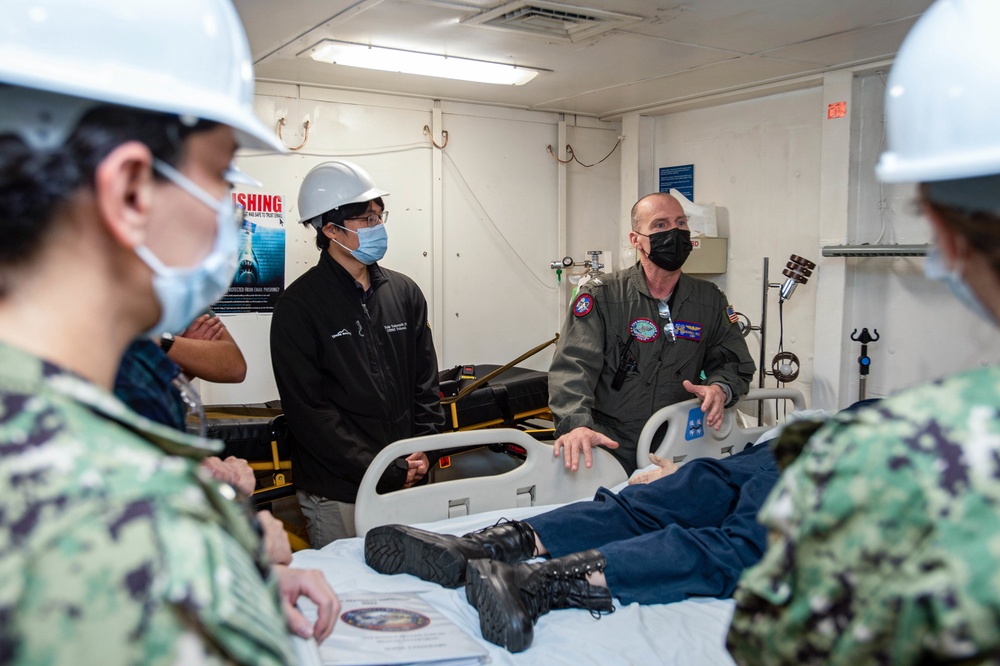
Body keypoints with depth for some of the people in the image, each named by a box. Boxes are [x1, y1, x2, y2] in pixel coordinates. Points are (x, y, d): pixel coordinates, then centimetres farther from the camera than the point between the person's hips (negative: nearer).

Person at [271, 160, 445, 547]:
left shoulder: (404, 292, 8)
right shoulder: (299, 305, -8)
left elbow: (425, 381, 11)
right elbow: (308, 410, -13)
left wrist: (424, 451, -3)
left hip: (408, 483, 5)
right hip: (337, 494, -5)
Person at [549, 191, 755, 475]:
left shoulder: (711, 300, 11)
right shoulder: (602, 295, -3)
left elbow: (734, 361, 17)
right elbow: (573, 363, -14)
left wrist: (720, 389, -8)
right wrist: (576, 423, -32)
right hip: (609, 448, -3)